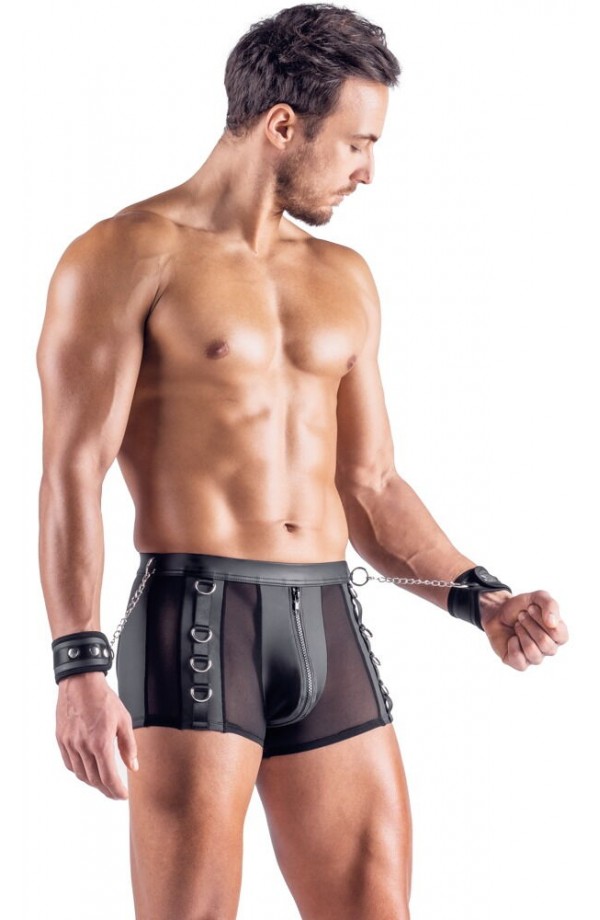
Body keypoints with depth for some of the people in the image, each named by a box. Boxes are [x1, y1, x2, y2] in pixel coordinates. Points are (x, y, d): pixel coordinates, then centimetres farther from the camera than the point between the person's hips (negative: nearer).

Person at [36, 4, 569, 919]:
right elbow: (72, 472, -9)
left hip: (330, 633, 6)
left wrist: (481, 598, 5)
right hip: (194, 625, -6)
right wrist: (80, 670, -19)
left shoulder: (344, 280, 17)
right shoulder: (127, 256, -2)